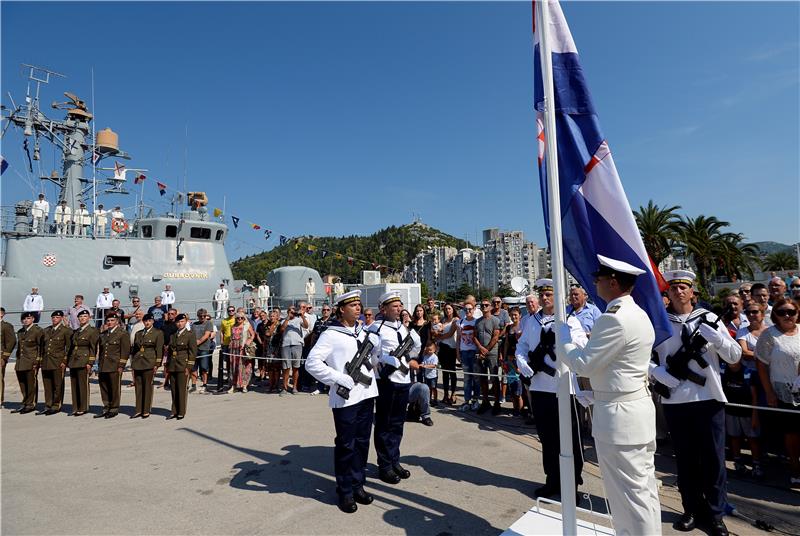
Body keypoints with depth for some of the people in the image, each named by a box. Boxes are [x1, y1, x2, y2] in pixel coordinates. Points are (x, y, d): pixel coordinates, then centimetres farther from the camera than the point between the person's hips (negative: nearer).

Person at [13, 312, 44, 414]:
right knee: (22, 385, 9)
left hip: (31, 362, -6)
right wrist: (17, 362, 15)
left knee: (31, 384, -1)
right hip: (20, 363, 6)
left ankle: (31, 404, 7)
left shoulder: (38, 331, -6)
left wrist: (37, 361, -12)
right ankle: (25, 404, 19)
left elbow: (41, 347, -7)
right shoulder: (20, 332, 15)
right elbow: (19, 347, 21)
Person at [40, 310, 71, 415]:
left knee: (58, 386, 1)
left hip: (58, 362, -5)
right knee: (47, 386, 8)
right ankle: (48, 406, 16)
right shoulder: (46, 330, 15)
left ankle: (56, 406, 10)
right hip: (45, 362, 5)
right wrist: (41, 359, 10)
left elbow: (69, 348, -3)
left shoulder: (66, 331, -1)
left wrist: (65, 361, -9)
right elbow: (42, 346, 19)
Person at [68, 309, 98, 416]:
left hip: (83, 361, -6)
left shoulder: (93, 330, -3)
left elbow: (93, 348, -7)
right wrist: (68, 361, 14)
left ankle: (83, 408, 5)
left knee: (83, 385, -3)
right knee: (74, 385, 8)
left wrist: (90, 362, -13)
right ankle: (75, 408, 16)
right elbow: (71, 346, 20)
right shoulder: (75, 332, 17)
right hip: (73, 361, 6)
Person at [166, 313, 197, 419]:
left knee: (181, 389, -2)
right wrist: (167, 364, 13)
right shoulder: (173, 336, 14)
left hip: (182, 365, -5)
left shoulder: (190, 335, -3)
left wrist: (188, 366, -11)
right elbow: (169, 350, 20)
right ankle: (174, 411, 17)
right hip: (172, 366, 5)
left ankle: (181, 412, 6)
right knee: (173, 389, 8)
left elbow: (193, 352, -7)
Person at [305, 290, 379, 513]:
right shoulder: (331, 334, -10)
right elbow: (312, 363, -17)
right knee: (346, 445, 4)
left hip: (367, 394, 6)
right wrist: (339, 379, -18)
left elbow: (377, 349, 29)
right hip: (346, 398, -6)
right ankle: (345, 491, 20)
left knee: (362, 442, 14)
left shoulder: (364, 331, 11)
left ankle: (358, 485, 30)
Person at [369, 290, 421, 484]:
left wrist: (410, 327, 3)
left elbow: (417, 347, 16)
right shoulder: (376, 328, -12)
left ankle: (394, 461, 29)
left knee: (397, 424, 16)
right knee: (384, 425, 6)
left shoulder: (403, 327, 11)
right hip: (387, 382, -7)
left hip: (404, 381, 7)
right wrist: (407, 363, -13)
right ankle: (385, 466, 18)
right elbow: (380, 356, -15)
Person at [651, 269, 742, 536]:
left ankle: (715, 513, 24)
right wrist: (660, 373, -13)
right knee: (685, 458, 12)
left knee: (713, 458, 8)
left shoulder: (708, 318, 2)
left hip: (709, 398, 0)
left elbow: (735, 356, 0)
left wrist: (716, 338, -18)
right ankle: (692, 509, 27)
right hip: (675, 400, 0)